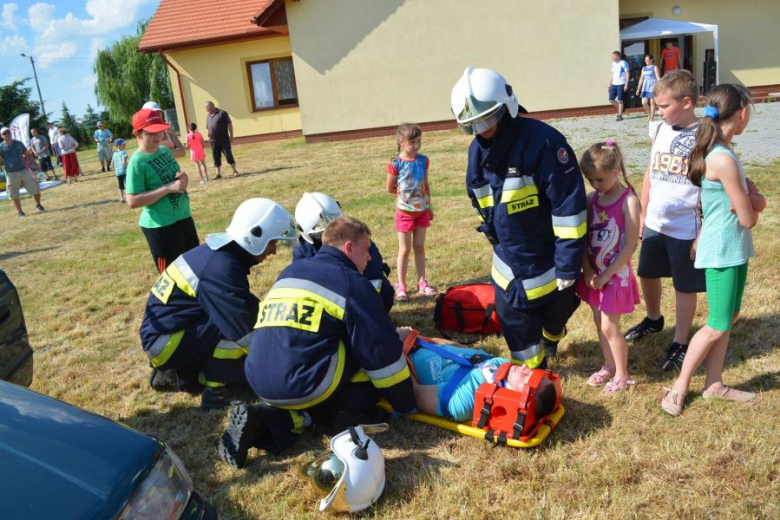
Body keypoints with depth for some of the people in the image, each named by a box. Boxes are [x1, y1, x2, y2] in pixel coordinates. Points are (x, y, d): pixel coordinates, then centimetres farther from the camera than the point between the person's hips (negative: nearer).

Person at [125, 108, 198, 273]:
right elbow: (133, 201, -22)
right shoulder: (137, 162, -17)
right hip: (160, 226, -8)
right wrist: (168, 188, -26)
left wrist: (183, 178, -4)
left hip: (184, 217, 8)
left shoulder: (165, 150, 5)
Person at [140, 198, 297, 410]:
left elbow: (245, 310, 13)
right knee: (235, 325, -23)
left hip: (161, 333, 10)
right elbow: (248, 330, -24)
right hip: (165, 342, -10)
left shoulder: (218, 252, 4)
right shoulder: (222, 269, -26)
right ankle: (216, 393, -11)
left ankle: (170, 372, 20)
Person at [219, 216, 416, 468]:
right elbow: (382, 352, -3)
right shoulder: (352, 283, -2)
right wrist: (406, 404, 10)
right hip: (301, 385, -7)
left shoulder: (290, 273, 21)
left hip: (259, 381, 8)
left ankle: (269, 416, 6)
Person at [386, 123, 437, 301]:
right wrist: (404, 194, 4)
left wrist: (429, 206, 9)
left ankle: (422, 283, 19)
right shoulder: (396, 164, -15)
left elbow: (426, 185, 7)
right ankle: (401, 286, 11)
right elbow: (389, 188, -4)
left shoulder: (423, 160, -2)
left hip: (422, 211, 4)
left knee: (419, 247, 11)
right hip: (405, 212, -3)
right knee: (404, 249, 3)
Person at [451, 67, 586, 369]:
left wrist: (568, 263, -22)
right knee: (515, 323, 8)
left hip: (549, 258, -4)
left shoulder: (542, 140, -24)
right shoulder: (477, 150, -3)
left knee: (555, 311, 20)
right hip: (510, 262, 4)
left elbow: (569, 204, -23)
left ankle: (551, 339, 54)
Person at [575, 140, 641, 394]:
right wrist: (588, 270, -7)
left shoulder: (628, 200, -15)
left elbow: (631, 245, -16)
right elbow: (583, 237, 2)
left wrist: (606, 275, -15)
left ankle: (622, 375, 19)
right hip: (594, 273, 5)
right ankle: (609, 366, 34)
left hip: (616, 273, -5)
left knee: (609, 326, 0)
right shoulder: (592, 198, 1)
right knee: (600, 323, 15)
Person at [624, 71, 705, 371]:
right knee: (647, 274, 21)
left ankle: (680, 343, 26)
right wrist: (642, 215, 13)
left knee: (684, 287, 9)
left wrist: (703, 235, -15)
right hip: (655, 224, 6)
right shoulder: (661, 130, 4)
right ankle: (653, 319, 47)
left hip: (686, 230, -6)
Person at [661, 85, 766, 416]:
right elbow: (749, 219, -18)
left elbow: (758, 201, 8)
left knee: (727, 319, 15)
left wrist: (749, 198, -14)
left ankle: (714, 384, 26)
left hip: (733, 249, 9)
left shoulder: (720, 152, 6)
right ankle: (680, 386, 14)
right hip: (724, 252, -9)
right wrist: (749, 205, 2)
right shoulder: (724, 159, -24)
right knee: (717, 326, 0)